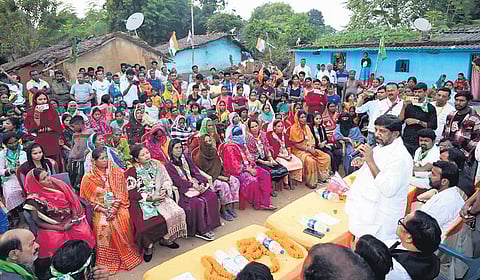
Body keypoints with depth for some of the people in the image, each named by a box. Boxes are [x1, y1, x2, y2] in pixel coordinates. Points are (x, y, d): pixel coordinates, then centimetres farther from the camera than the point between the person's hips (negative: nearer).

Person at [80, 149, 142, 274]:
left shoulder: (117, 173, 3)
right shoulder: (88, 178, -1)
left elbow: (121, 193, 2)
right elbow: (88, 199, -1)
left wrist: (115, 207, -12)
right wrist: (103, 209, -12)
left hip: (116, 206, 1)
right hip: (99, 209, -1)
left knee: (124, 219, -25)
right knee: (103, 224, -26)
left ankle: (127, 254, -6)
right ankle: (106, 261, -9)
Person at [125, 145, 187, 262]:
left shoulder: (156, 165, 6)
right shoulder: (131, 172, -5)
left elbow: (167, 180, 10)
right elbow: (131, 193, -10)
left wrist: (164, 189, -11)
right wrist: (151, 198, -16)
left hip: (159, 196, 4)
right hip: (143, 201, -4)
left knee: (176, 212, -17)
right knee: (148, 222, -28)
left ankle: (166, 238, 2)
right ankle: (148, 245, -1)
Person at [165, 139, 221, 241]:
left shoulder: (186, 159, 17)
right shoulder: (169, 165, 1)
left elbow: (196, 172, 10)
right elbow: (177, 180, -9)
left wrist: (201, 183, -8)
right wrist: (192, 184, -19)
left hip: (196, 184, 5)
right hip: (183, 189, -5)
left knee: (211, 196, -19)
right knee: (198, 202, -30)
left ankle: (209, 225, -10)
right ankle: (200, 230, -15)